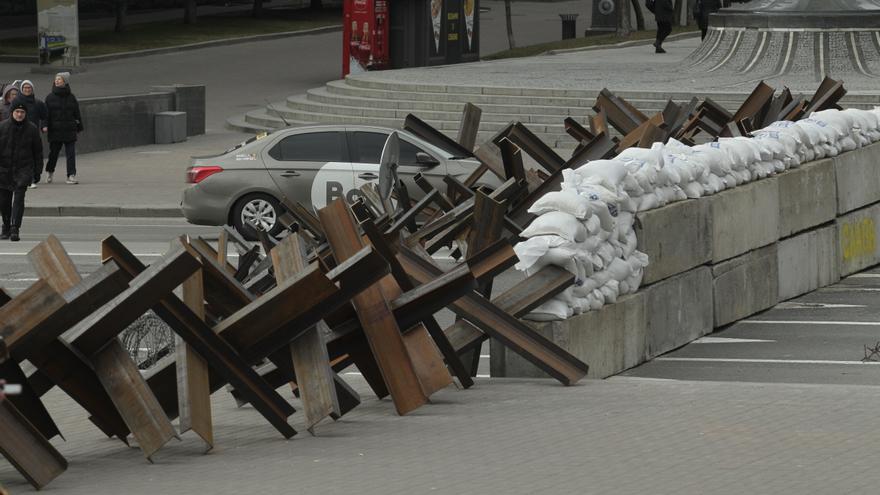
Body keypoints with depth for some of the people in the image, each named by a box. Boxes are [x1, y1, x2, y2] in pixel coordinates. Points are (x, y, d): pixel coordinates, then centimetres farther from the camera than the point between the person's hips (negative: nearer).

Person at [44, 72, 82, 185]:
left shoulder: (71, 98, 7)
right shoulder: (50, 97, 4)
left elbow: (77, 114, 12)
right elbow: (46, 113, 1)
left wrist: (79, 127, 12)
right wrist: (45, 125, -11)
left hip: (69, 130, 1)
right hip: (55, 131, -1)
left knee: (71, 154, -5)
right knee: (53, 152, 6)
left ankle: (71, 176, -6)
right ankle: (49, 171, 29)